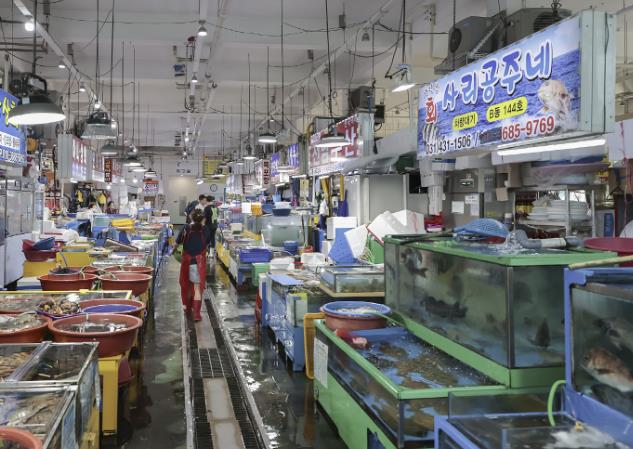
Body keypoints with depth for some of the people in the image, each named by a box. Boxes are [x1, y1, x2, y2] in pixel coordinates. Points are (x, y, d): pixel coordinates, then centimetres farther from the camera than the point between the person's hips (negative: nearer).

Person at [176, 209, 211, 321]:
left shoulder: (186, 228, -8)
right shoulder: (205, 230, -6)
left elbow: (178, 242, -2)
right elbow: (208, 241, 9)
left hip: (187, 260, 1)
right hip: (199, 261, -1)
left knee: (186, 284, 20)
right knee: (197, 287, -2)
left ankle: (187, 307, 35)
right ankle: (196, 313, -9)